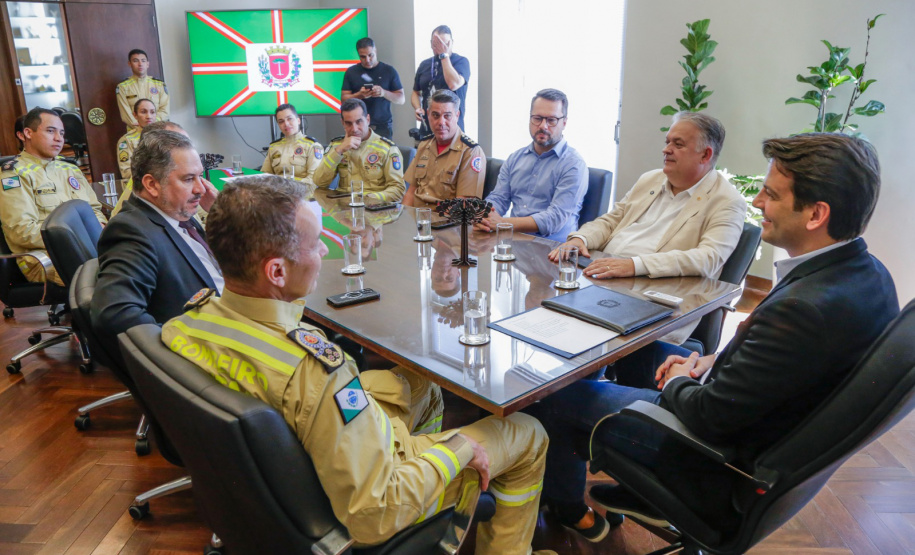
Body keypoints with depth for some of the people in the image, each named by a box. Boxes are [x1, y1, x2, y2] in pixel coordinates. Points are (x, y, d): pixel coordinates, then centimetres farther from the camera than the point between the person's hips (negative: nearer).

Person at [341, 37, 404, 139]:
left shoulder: (389, 71, 5)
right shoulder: (351, 72, 8)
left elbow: (401, 99, 4)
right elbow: (344, 98, 6)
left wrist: (384, 93, -15)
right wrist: (359, 95, -14)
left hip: (383, 126, 0)